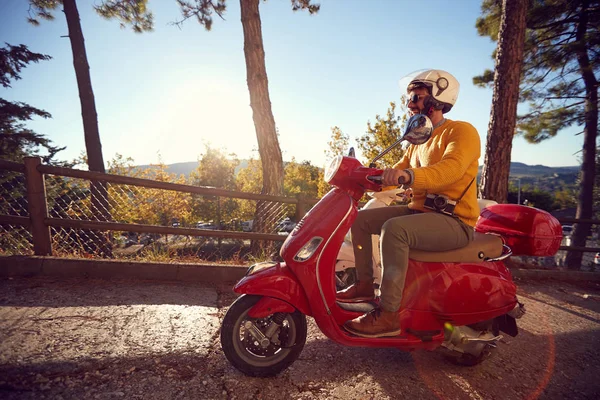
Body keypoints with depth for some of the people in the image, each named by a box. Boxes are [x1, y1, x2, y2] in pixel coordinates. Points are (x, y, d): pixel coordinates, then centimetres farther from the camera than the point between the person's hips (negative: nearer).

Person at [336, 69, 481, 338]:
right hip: (420, 211, 9)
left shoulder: (461, 131, -8)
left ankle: (388, 315, -26)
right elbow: (395, 173, 15)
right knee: (361, 218, 1)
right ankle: (364, 284, 6)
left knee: (394, 229, -35)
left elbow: (450, 169, -29)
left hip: (454, 221, -8)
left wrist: (408, 175, -46)